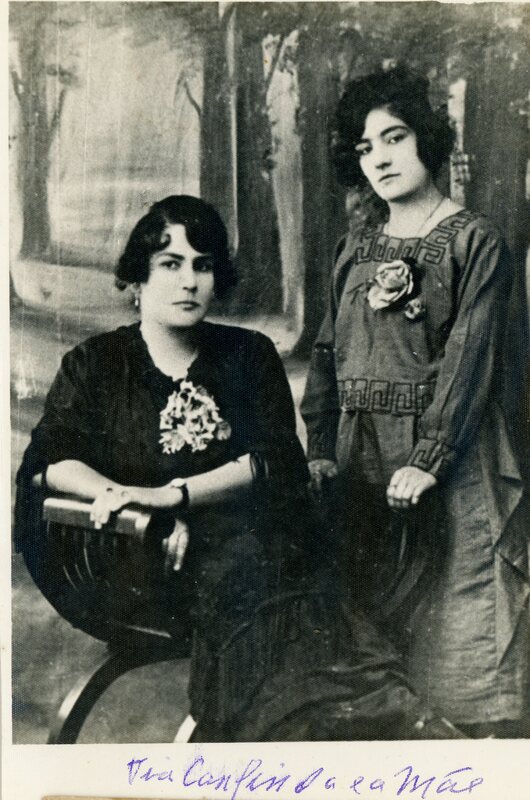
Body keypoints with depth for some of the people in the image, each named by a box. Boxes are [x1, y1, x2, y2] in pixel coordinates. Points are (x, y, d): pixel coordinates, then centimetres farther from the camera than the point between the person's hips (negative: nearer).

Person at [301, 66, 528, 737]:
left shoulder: (473, 240, -3)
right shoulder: (356, 246, 13)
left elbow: (470, 355, -11)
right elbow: (328, 350, 12)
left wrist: (428, 459, -19)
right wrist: (320, 450, 3)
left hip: (449, 454, -5)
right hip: (362, 449, 5)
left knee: (458, 608, -2)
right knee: (362, 615, 10)